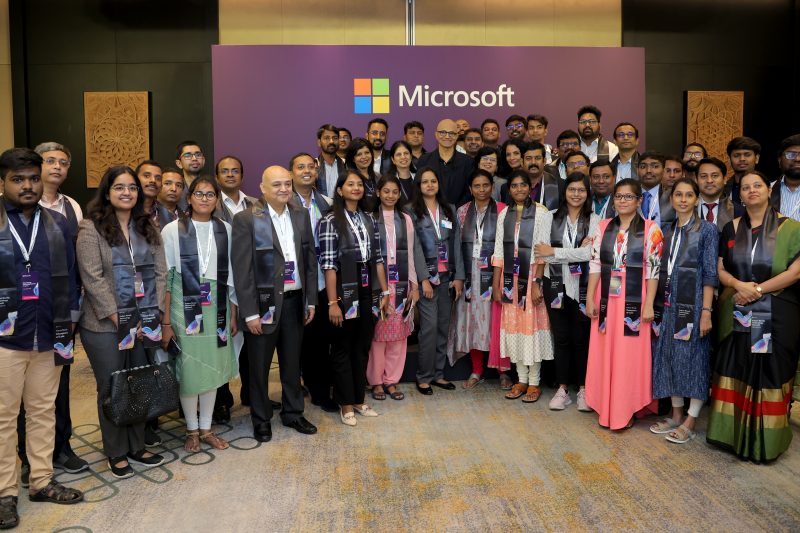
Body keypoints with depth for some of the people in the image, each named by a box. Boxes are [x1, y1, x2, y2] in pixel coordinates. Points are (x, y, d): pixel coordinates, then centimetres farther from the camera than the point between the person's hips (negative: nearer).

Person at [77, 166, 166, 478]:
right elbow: (92, 278, -12)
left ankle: (137, 446, 26)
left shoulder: (147, 228, 10)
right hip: (105, 325, -4)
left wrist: (153, 314, -4)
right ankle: (116, 453, 21)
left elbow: (160, 272, 6)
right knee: (111, 389, 6)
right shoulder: (91, 228, -5)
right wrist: (119, 319, -14)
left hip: (144, 324, 4)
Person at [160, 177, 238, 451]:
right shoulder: (173, 230, -6)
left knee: (213, 368, 11)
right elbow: (165, 278, -6)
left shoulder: (225, 230, 2)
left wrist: (233, 314, 8)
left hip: (217, 308, 3)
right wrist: (166, 322, -7)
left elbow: (231, 275, 7)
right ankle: (192, 430, 26)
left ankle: (206, 428, 28)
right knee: (188, 369, 6)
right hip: (185, 309, -3)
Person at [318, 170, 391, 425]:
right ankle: (346, 404, 19)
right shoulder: (330, 221, -7)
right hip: (344, 291, -5)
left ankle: (359, 399, 27)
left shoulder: (369, 219, 10)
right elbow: (329, 264, -12)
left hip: (368, 292, 5)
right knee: (342, 348, 7)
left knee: (362, 347, 13)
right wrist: (333, 302, -16)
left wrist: (385, 292, 7)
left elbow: (378, 258, 10)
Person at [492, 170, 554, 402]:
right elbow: (498, 251, 8)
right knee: (513, 325, 6)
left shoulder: (541, 213, -4)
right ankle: (521, 379, 18)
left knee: (532, 325, -1)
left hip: (532, 275, -4)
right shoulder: (504, 214, 9)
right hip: (510, 277, 4)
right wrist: (496, 284, 4)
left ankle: (534, 382, 11)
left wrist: (537, 283, -16)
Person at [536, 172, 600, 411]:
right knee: (561, 337, 6)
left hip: (582, 286, -1)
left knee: (581, 338, 5)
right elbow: (542, 252, -4)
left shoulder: (594, 220, 1)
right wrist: (575, 252, -12)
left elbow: (589, 253, -12)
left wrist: (555, 252, -9)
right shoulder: (552, 218, 5)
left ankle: (583, 389, 17)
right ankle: (562, 389, 15)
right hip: (556, 284, 1)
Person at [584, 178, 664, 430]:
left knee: (629, 355, 3)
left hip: (634, 302, -3)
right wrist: (590, 299, 0)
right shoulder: (603, 227, 7)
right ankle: (606, 408, 22)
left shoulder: (650, 229, -3)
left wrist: (648, 304, -11)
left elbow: (653, 269, -6)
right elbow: (594, 264, 5)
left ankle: (626, 410, 16)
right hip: (606, 301, 3)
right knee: (605, 354, 9)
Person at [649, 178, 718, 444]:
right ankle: (676, 415, 23)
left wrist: (706, 311, -14)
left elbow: (710, 274, -7)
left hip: (692, 304, -5)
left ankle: (690, 422, 11)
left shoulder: (707, 230, -3)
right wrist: (654, 304, 7)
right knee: (669, 357, 9)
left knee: (692, 358, 0)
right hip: (667, 304, 5)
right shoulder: (667, 230, 12)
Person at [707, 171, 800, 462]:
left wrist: (757, 289, -14)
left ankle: (764, 440, 15)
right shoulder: (730, 229, 9)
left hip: (777, 314, -3)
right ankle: (732, 433, 15)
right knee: (734, 371, 4)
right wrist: (739, 285, -13)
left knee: (769, 372, 2)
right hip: (737, 313, 3)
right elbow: (720, 269, 7)